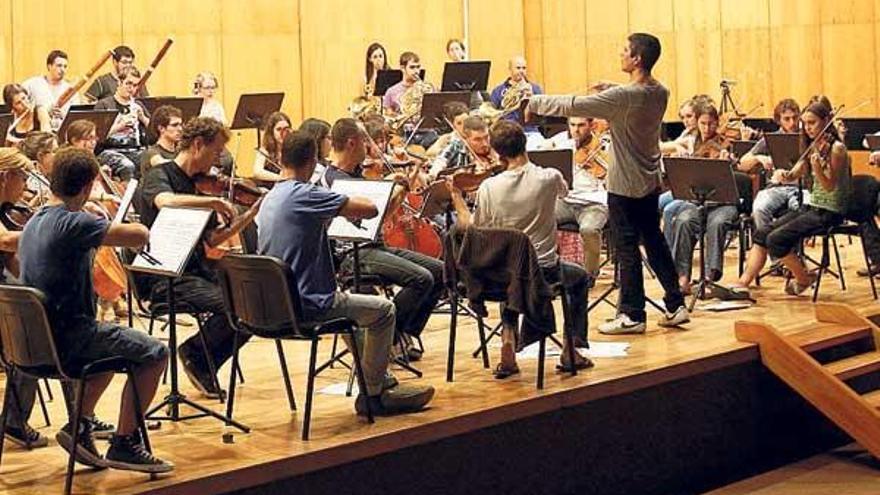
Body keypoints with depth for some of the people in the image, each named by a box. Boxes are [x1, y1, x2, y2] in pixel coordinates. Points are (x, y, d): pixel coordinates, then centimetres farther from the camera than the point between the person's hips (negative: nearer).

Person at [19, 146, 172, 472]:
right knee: (154, 354, -4)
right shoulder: (73, 223, -19)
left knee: (114, 344, 32)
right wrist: (118, 230, -2)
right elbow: (141, 236, -24)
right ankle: (123, 443, -1)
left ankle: (78, 427, 24)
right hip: (68, 337, -10)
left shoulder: (33, 224, 11)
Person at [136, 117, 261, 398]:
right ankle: (194, 354, 1)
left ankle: (205, 365, 7)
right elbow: (166, 202, -33)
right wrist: (215, 201, -29)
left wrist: (252, 214, 7)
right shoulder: (159, 176, -7)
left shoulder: (200, 184, 17)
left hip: (197, 270, 8)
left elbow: (213, 239, 16)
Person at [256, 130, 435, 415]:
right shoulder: (305, 195, -20)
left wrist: (329, 212, 11)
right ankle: (372, 395, 16)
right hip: (307, 304, -9)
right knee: (383, 310, 10)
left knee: (350, 306, 34)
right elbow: (370, 209, -19)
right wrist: (343, 204, 1)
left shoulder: (269, 199, 7)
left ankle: (380, 380, 41)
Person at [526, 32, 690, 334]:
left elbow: (572, 106, -22)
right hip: (650, 181, 8)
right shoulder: (660, 93, -1)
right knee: (654, 242, 17)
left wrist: (536, 103, -11)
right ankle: (675, 306, 20)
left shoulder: (622, 97, -24)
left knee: (627, 248, 1)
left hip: (624, 185, -8)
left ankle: (632, 316, 8)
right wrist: (611, 88, 15)